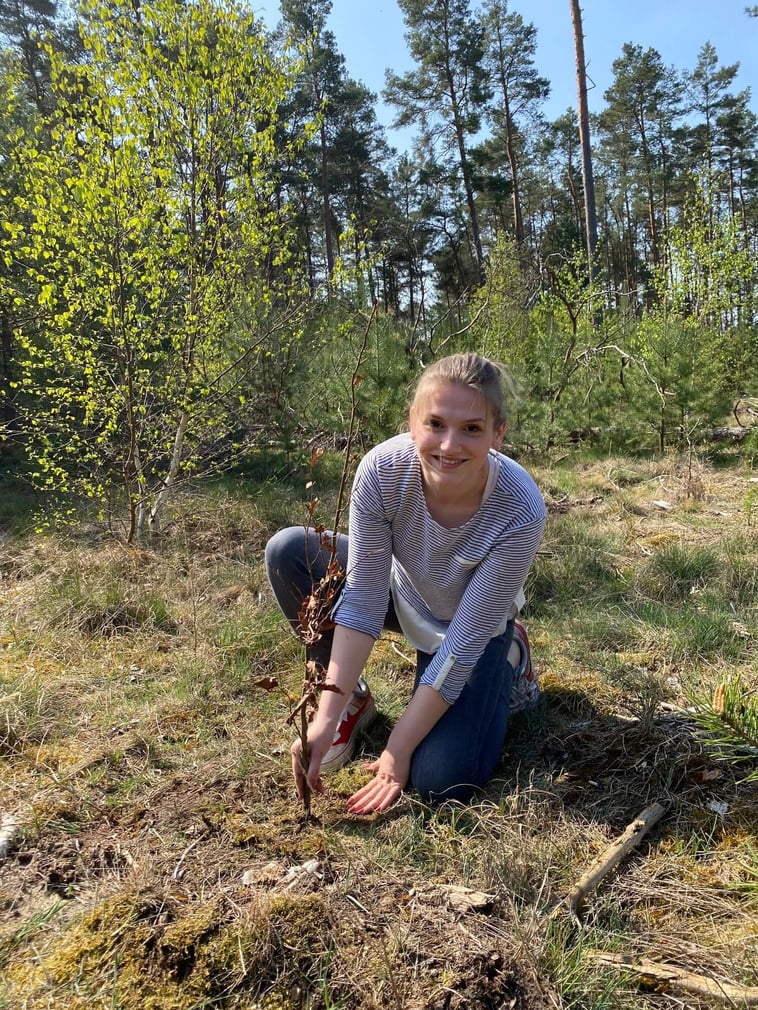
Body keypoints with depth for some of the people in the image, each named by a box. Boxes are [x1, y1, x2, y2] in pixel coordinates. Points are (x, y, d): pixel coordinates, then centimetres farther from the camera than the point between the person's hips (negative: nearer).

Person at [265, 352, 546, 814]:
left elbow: (463, 643, -29)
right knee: (289, 552, -22)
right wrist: (327, 717, -29)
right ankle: (354, 699, -1)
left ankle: (504, 663, 14)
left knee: (440, 783, -15)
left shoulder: (521, 511, -36)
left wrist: (398, 750, -24)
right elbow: (362, 601, -26)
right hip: (401, 592, 3)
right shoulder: (382, 470, -31)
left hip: (475, 627, -2)